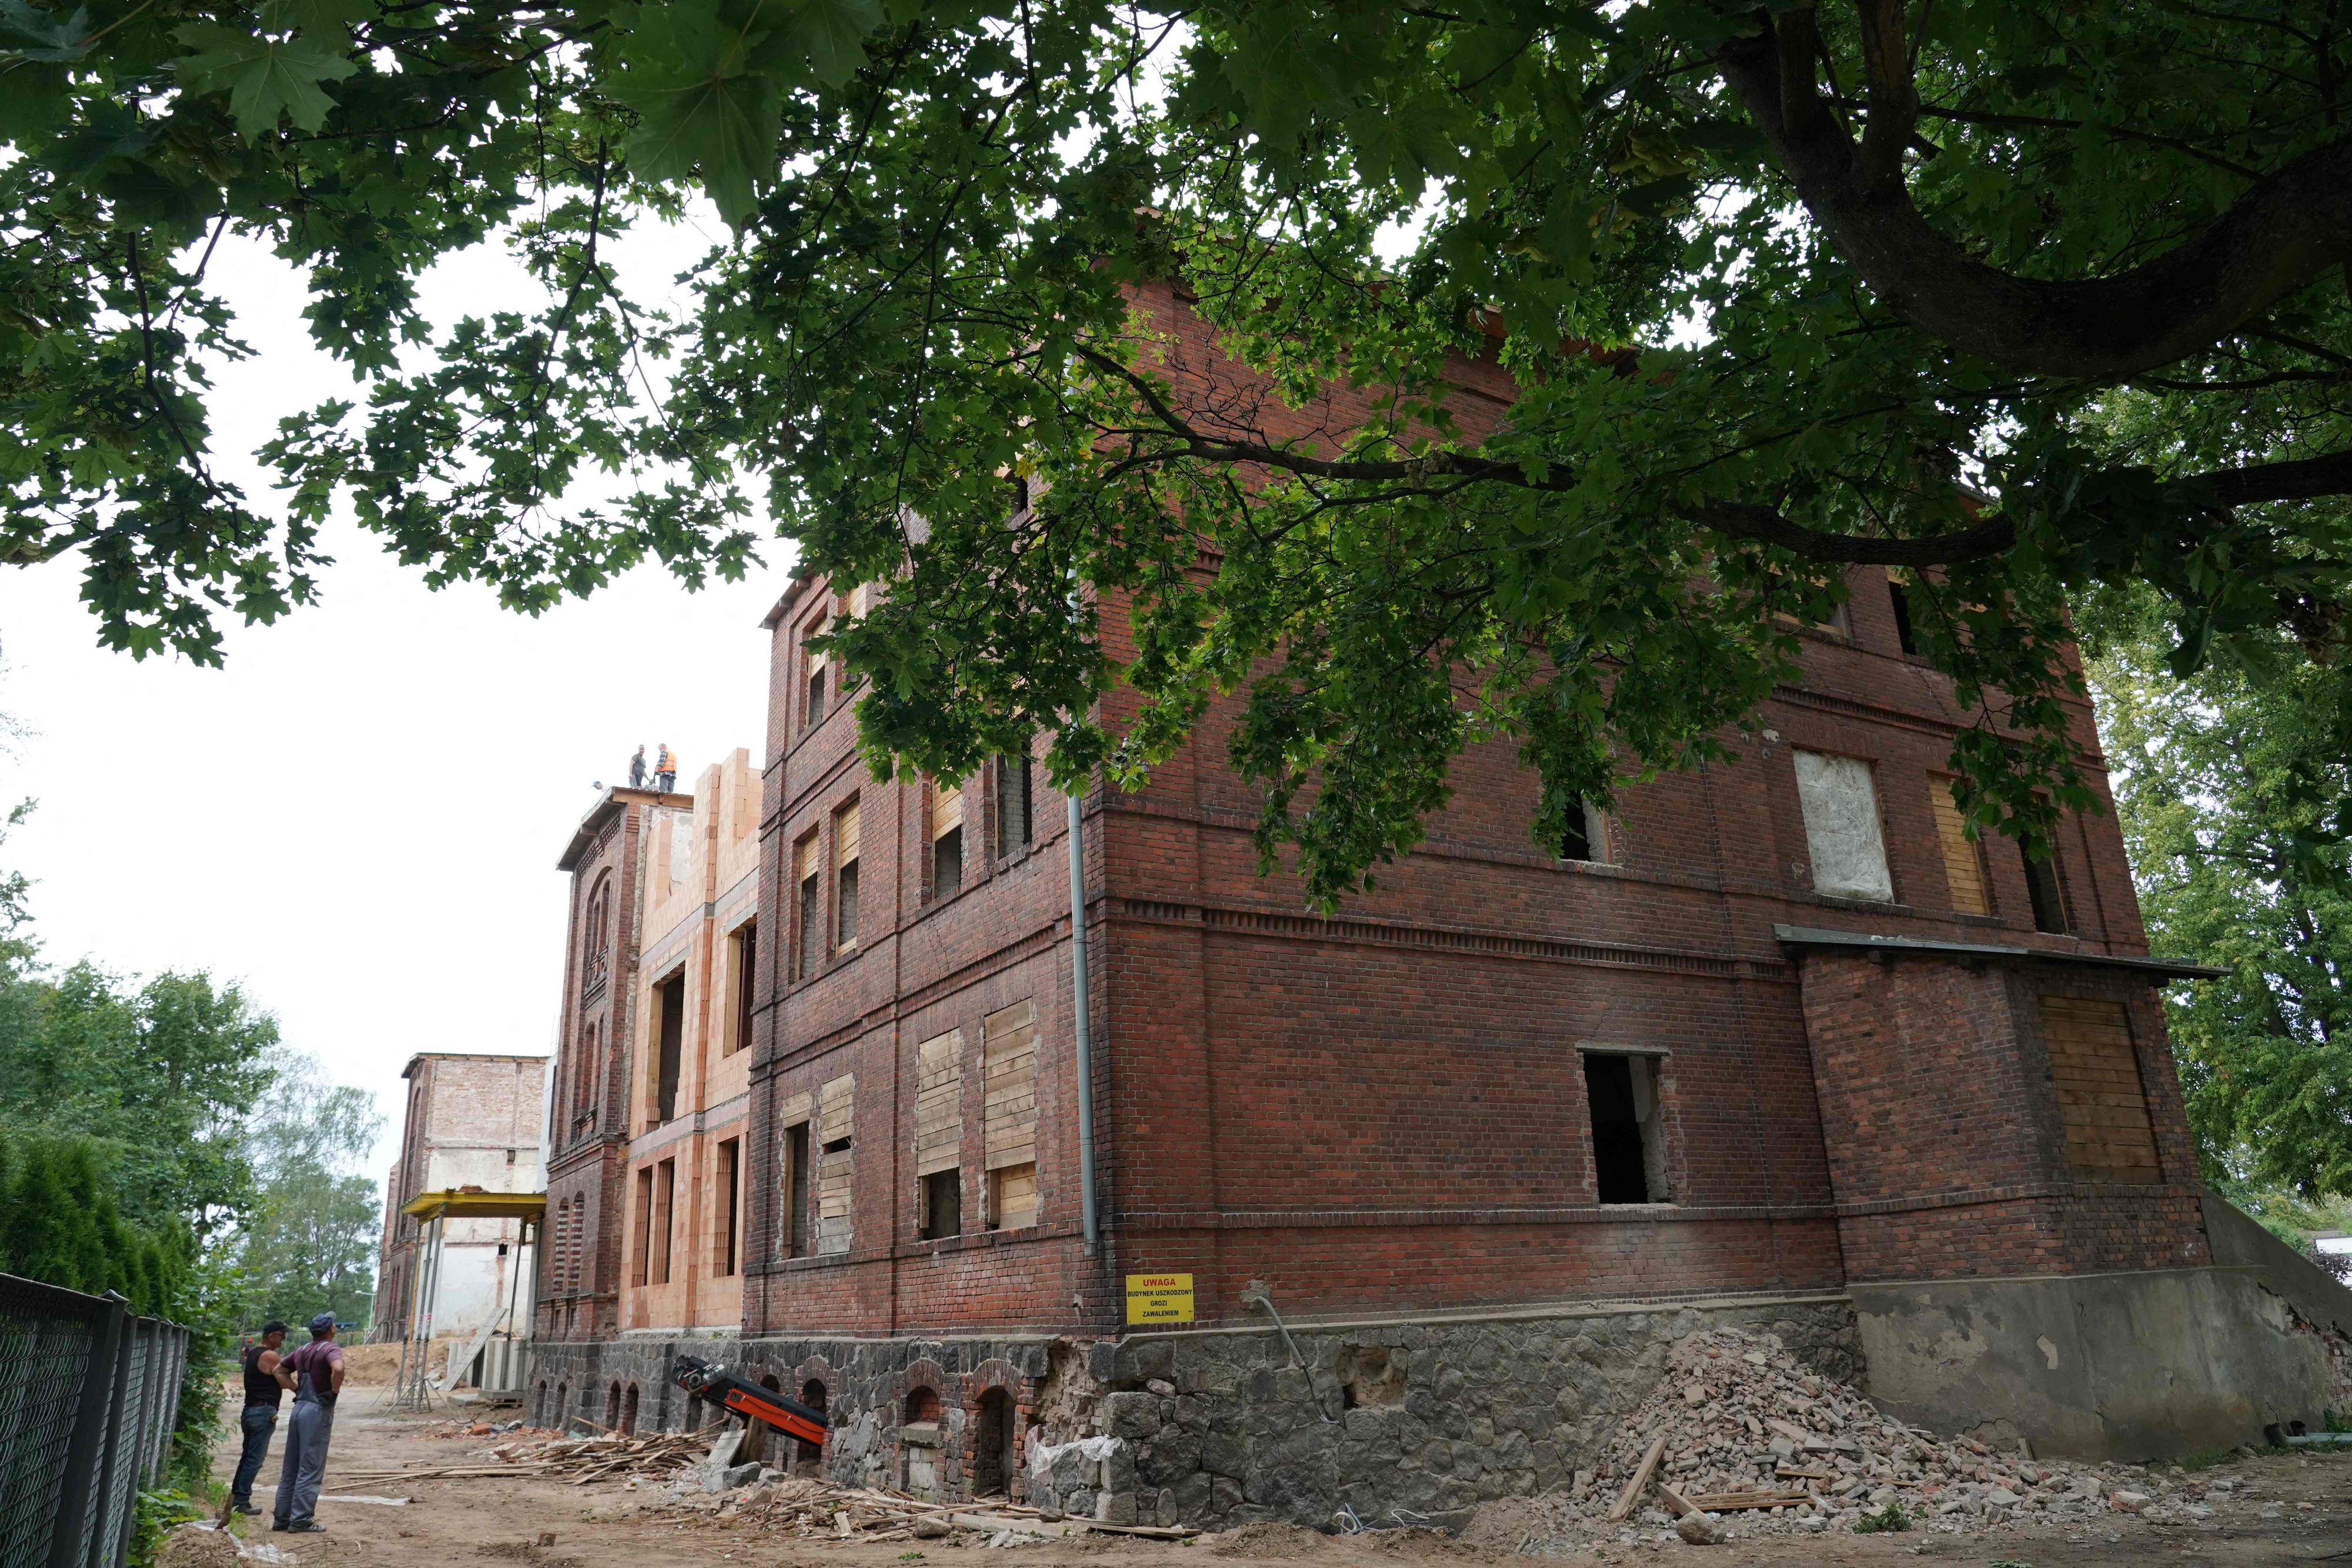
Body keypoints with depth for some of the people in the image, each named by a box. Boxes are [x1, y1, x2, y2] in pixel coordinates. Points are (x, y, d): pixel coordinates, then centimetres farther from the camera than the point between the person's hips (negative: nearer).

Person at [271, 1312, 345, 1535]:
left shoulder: (302, 1351, 14)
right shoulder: (331, 1349, -12)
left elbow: (279, 1371, 24)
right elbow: (338, 1368, -32)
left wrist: (297, 1390, 16)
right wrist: (335, 1390, -16)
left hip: (299, 1408, 8)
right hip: (318, 1410, -8)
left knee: (291, 1468, 14)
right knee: (311, 1470, -2)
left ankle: (282, 1518, 19)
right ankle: (301, 1521, 0)